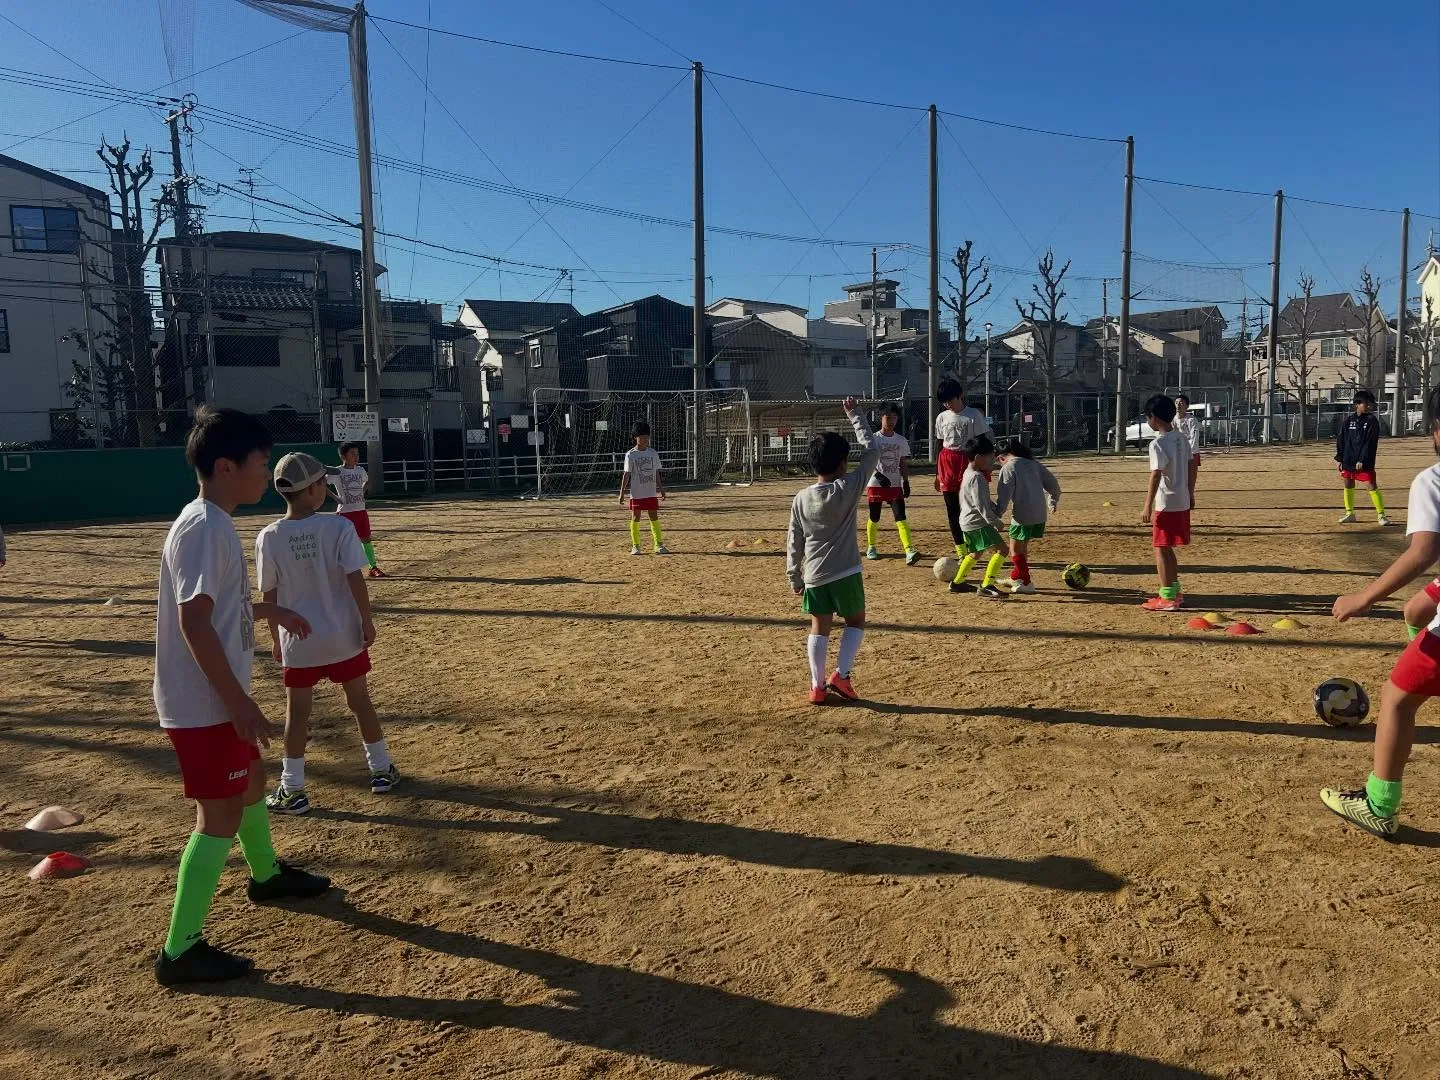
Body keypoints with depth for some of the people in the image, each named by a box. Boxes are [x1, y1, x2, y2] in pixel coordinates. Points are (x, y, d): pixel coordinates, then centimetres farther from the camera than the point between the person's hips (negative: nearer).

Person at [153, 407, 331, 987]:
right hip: (205, 704, -10)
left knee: (252, 779, 26)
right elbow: (194, 622, -27)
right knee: (221, 816, -3)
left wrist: (270, 611, 31)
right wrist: (240, 702, -26)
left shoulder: (211, 523, 9)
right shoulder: (205, 529, -22)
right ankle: (180, 951, 7)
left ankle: (266, 873, 48)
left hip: (216, 700, 10)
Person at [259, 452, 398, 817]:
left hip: (298, 640, 1)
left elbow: (269, 595, -2)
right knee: (360, 700, 15)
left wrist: (276, 638, 9)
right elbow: (355, 578, -15)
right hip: (343, 635, 0)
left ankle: (292, 790, 15)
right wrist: (367, 622, -6)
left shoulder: (269, 537, -8)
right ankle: (382, 770, 26)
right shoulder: (337, 527, -13)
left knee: (297, 711, 11)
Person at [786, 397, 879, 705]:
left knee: (819, 627, 13)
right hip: (845, 573, -3)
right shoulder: (849, 487, -10)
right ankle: (841, 674, 3)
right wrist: (855, 415, 6)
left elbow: (794, 543, 3)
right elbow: (872, 451, -1)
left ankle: (817, 686, 13)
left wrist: (794, 576, 13)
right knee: (856, 622, 16)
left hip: (814, 576, 3)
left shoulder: (801, 499, -2)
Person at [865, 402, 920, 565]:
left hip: (895, 485, 2)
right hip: (876, 484, -2)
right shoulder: (874, 439, -4)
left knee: (901, 518, -11)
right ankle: (871, 547, 29)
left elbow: (903, 463, 13)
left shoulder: (901, 440, 7)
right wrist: (878, 475, -24)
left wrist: (906, 482, 5)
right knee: (874, 518, 8)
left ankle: (909, 551, -23)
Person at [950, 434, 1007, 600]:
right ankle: (986, 586, -19)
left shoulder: (969, 473, 14)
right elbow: (981, 505, -24)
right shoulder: (977, 477, -18)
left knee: (974, 553, 26)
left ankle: (957, 582, 35)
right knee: (1000, 549, -14)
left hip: (968, 522, 11)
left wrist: (996, 511, 11)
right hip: (977, 523, -11)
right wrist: (995, 522, -19)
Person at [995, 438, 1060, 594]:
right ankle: (1016, 578, 31)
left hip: (1023, 516, -8)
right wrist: (1053, 502, 34)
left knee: (1015, 549, 3)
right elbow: (1052, 483, 20)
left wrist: (996, 515, -10)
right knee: (1023, 546, 21)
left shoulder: (1008, 468, -6)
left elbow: (1004, 495, -13)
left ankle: (1026, 583, 1)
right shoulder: (1034, 464, 13)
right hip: (1040, 514, 8)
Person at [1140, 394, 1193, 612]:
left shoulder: (1158, 444, -17)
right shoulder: (1181, 439, 9)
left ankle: (1167, 598, 1)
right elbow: (1191, 466, 15)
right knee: (1167, 548, 19)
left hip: (1165, 505, -8)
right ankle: (1174, 591, 27)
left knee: (1161, 549, -1)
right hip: (1182, 502, 8)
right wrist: (1189, 493, 25)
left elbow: (1156, 476, -21)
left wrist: (1148, 506, -20)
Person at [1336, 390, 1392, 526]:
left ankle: (1381, 515, -3)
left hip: (1365, 462, -4)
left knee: (1372, 486, -8)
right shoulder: (1348, 421, 6)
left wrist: (1362, 460, -17)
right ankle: (1350, 514, 23)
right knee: (1348, 486, 11)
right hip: (1348, 461, 4)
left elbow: (1370, 443, -10)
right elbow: (1340, 440, 11)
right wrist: (1340, 459, 7)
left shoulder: (1372, 421, -4)